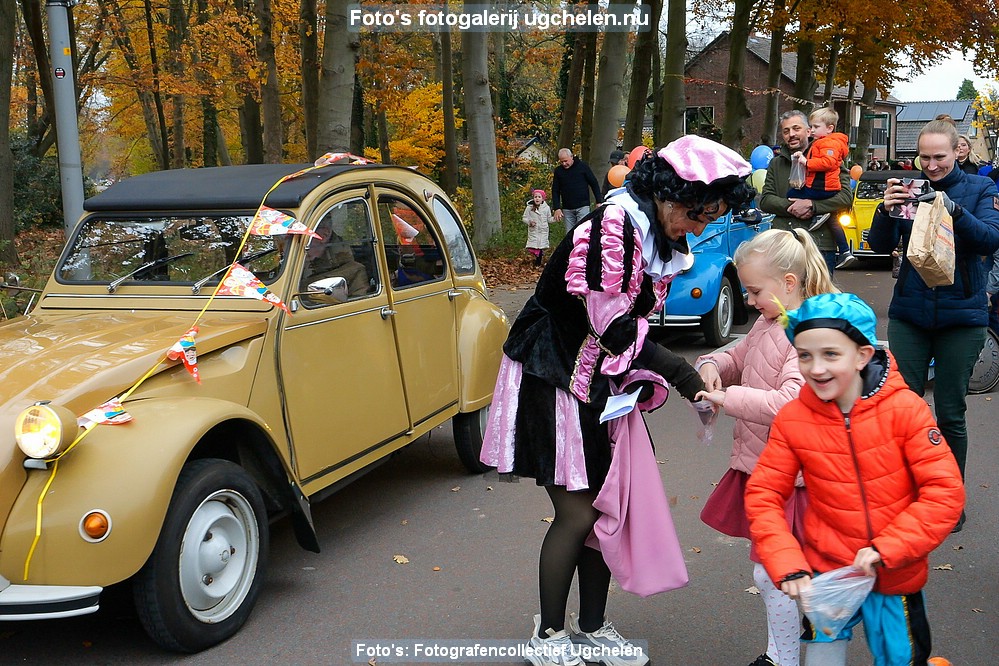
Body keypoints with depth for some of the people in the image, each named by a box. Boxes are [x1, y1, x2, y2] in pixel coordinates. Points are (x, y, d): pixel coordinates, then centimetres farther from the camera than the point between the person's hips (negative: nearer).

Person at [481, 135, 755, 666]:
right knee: (576, 514, -5)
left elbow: (634, 324, 10)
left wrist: (642, 380, -4)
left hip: (602, 382, 9)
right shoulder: (611, 228, -25)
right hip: (552, 379, -9)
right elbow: (614, 328, -24)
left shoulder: (662, 239, 6)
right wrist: (684, 376, -19)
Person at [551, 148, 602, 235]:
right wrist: (557, 208, -2)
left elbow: (594, 184, 3)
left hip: (583, 207, -3)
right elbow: (555, 191, 8)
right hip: (567, 209, 3)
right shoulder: (558, 171, 5)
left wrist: (599, 202, -1)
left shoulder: (582, 166, -2)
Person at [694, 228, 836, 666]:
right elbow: (739, 357, 24)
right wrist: (712, 365, 2)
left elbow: (791, 402, -31)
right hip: (759, 466, 9)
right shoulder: (768, 322, 9)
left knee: (770, 573, -2)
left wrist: (729, 399, -27)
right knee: (767, 569, 19)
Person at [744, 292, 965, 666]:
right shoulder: (791, 420, -11)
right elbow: (762, 496, -6)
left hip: (895, 576, -1)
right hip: (826, 572, 1)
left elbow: (945, 492, -16)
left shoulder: (904, 410, -16)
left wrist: (885, 548, -22)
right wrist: (788, 566, -17)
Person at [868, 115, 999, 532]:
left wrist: (955, 211, -30)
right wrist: (887, 209, -20)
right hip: (909, 314, 2)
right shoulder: (910, 187, 4)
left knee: (950, 413, 4)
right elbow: (881, 246, 0)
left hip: (961, 316, -1)